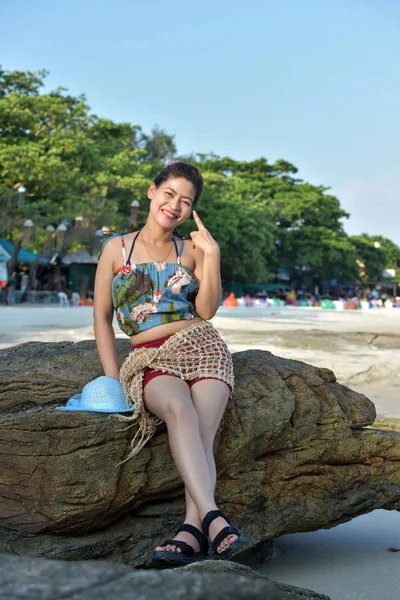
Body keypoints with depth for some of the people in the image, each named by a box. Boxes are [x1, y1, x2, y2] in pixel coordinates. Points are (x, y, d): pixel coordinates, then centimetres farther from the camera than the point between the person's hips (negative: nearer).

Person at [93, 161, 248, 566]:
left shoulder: (191, 250, 16)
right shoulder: (117, 248, 13)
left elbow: (206, 311, 3)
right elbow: (101, 318, 11)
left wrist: (211, 255, -5)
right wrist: (112, 378, 1)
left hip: (200, 346, 2)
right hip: (150, 360, -2)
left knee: (200, 433, -27)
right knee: (179, 409, -35)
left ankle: (192, 528, -41)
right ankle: (212, 517, -48)